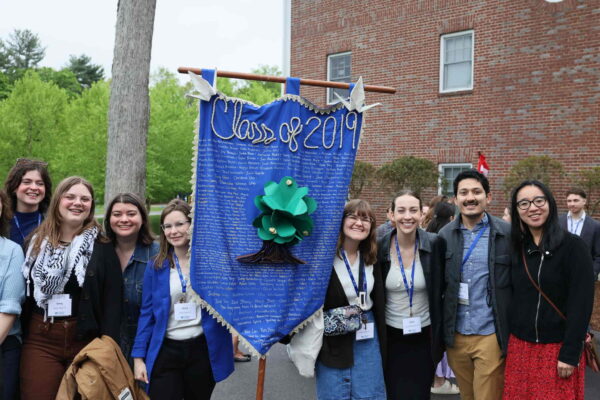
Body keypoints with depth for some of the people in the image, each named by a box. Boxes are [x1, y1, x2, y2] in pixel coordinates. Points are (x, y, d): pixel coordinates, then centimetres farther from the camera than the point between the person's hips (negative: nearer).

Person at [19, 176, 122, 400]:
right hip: (40, 339, 2)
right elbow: (23, 294, 9)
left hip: (86, 339, -2)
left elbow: (112, 301, -5)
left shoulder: (102, 247, 0)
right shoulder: (36, 242, 9)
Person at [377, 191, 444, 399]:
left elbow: (441, 289, -1)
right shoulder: (380, 247, -9)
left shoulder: (435, 244, -10)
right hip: (391, 337, 0)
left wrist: (440, 334, 0)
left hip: (424, 337, 0)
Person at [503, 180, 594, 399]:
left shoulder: (572, 245, -10)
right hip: (520, 346, 4)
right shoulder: (517, 247, 5)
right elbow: (513, 297, 8)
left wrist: (570, 354, -16)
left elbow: (581, 303, -13)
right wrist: (507, 341, 2)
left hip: (558, 348, -4)